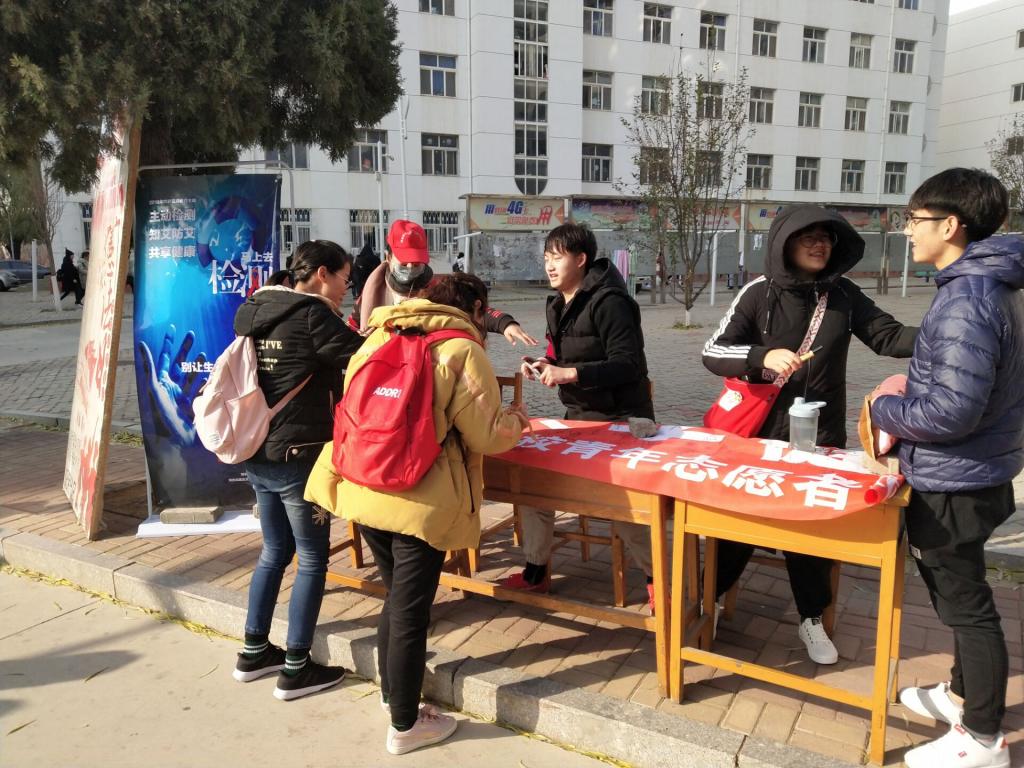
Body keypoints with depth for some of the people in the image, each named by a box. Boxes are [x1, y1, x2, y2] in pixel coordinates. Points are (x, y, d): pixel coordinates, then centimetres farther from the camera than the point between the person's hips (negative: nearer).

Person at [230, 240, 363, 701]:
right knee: (312, 560, 5)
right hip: (297, 456, -8)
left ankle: (254, 652, 30)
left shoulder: (250, 312, 9)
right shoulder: (312, 314, -15)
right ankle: (295, 669, 13)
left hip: (257, 454, 8)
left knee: (274, 552, 21)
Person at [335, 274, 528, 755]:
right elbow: (485, 436, -9)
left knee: (395, 599, 24)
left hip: (366, 495, 7)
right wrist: (515, 420, 11)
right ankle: (405, 725, 25)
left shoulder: (380, 339, 10)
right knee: (410, 612, 8)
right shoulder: (463, 351, -8)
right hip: (421, 504, -6)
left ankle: (392, 694, 41)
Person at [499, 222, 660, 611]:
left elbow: (627, 365, -25)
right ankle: (537, 569, 22)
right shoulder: (558, 306, 9)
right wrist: (546, 367, -3)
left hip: (619, 420, -8)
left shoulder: (608, 302, -18)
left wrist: (570, 373, -30)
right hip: (577, 416, 9)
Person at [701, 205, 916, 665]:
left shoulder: (843, 294, -1)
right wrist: (763, 356, -31)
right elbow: (712, 353, -13)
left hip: (820, 434, 2)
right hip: (761, 431, -2)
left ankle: (812, 620, 27)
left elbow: (888, 337, -2)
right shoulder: (760, 293, -10)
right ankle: (710, 597, 31)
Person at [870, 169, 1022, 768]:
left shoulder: (966, 301, -25)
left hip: (954, 485, -10)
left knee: (966, 605, 5)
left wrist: (885, 410, -13)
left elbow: (952, 412, -29)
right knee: (960, 594, 24)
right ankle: (964, 693, 44)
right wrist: (916, 382, 8)